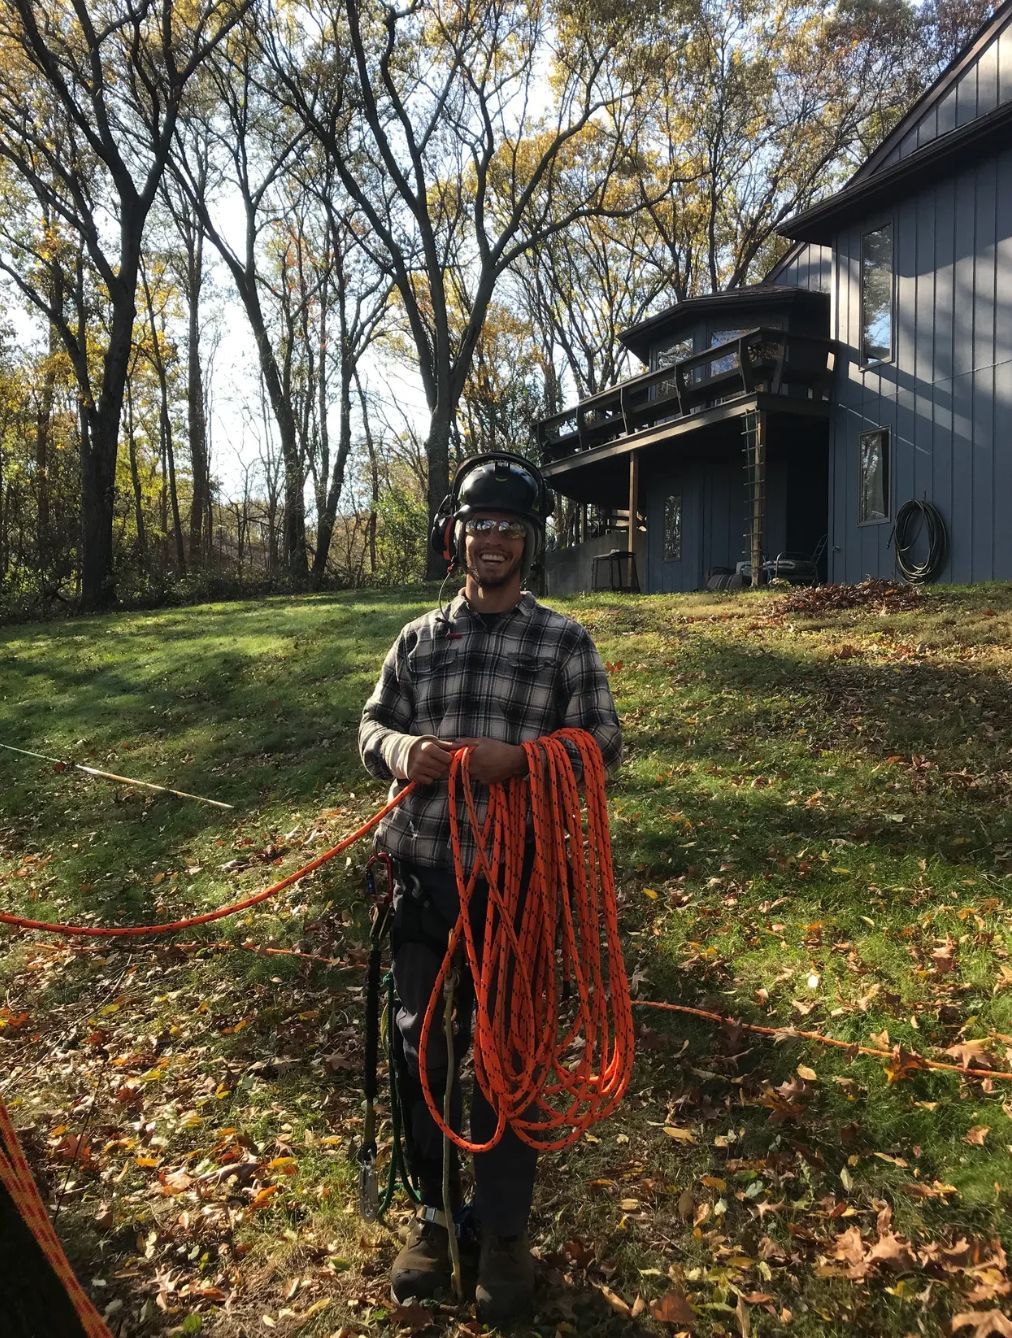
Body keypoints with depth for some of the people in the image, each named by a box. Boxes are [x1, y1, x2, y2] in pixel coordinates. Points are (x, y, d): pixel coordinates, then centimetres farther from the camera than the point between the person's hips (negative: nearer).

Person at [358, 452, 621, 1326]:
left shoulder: (566, 642, 0)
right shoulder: (418, 639, 8)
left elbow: (603, 749, -2)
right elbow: (372, 726, 12)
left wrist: (518, 758, -19)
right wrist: (399, 749, -12)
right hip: (422, 875, 3)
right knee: (420, 1050, 14)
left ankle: (504, 1235, 32)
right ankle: (436, 1212, 38)